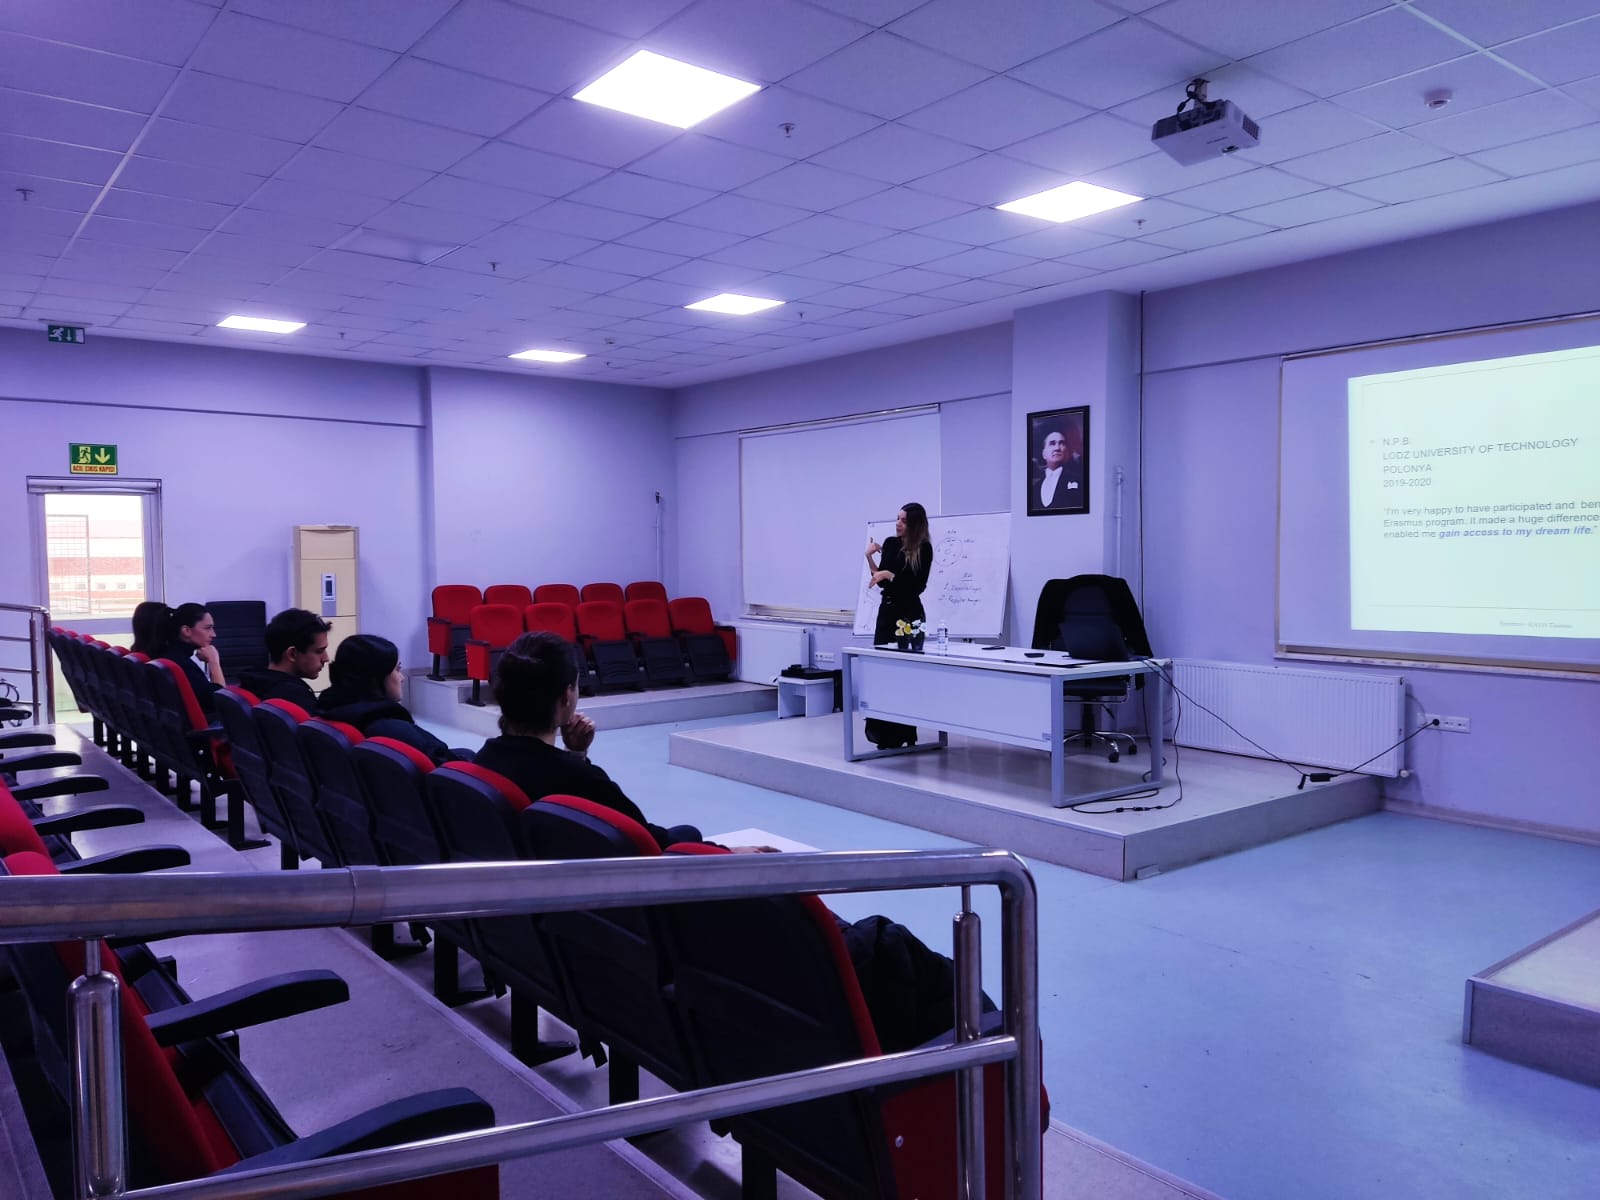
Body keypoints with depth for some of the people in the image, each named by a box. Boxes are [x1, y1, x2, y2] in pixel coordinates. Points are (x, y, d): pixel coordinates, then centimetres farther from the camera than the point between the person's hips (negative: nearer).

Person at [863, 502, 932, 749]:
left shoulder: (923, 549, -7)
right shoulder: (890, 543, 7)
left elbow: (916, 585, -13)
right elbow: (880, 579, 10)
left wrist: (888, 574, -17)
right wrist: (870, 557, -2)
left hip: (909, 614, -6)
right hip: (887, 610, 6)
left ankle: (904, 734, 5)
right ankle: (884, 731, 15)